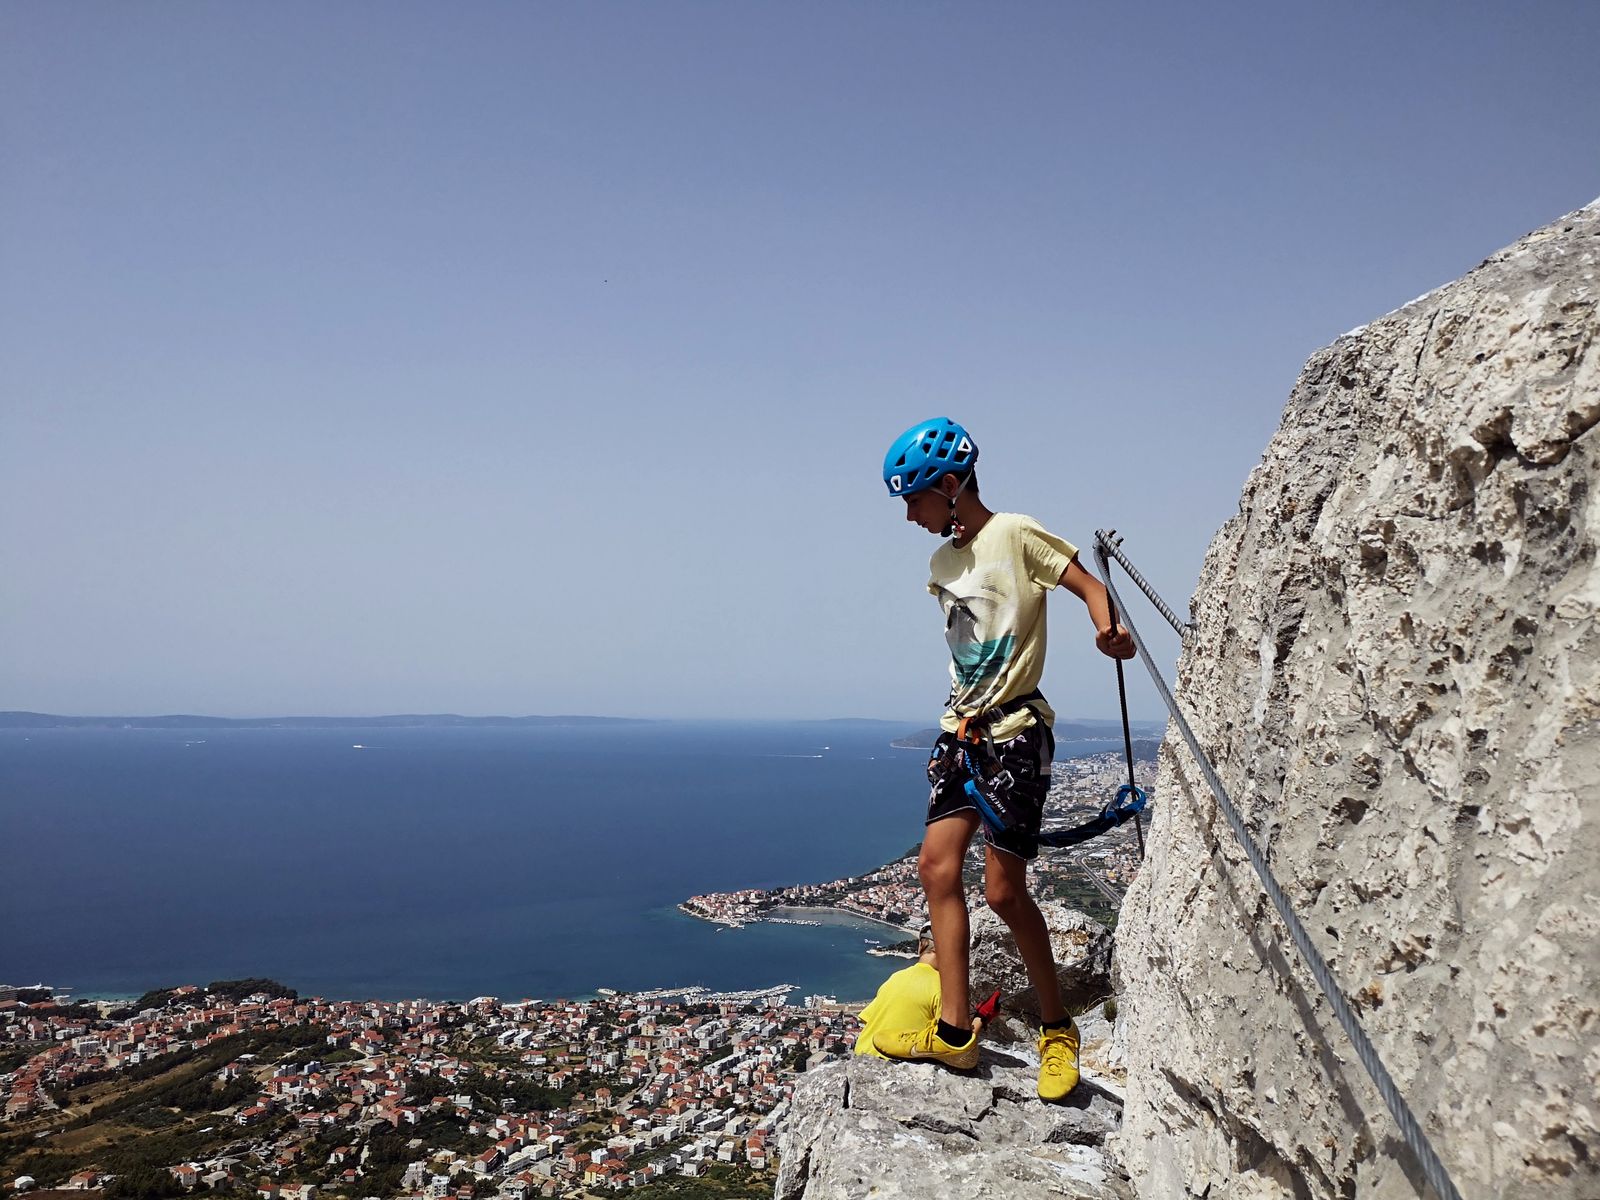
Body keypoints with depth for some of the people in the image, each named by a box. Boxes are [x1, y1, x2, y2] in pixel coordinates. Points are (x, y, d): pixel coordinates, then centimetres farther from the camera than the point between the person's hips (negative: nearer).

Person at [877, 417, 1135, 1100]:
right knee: (937, 865, -2)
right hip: (960, 730, 8)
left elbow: (1089, 585, -15)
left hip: (1017, 729, -7)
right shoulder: (942, 563, 15)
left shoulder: (1015, 536, -8)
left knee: (1003, 890, -6)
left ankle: (1057, 1030, 14)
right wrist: (962, 723, 17)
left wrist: (1109, 629, -34)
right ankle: (954, 1030, 4)